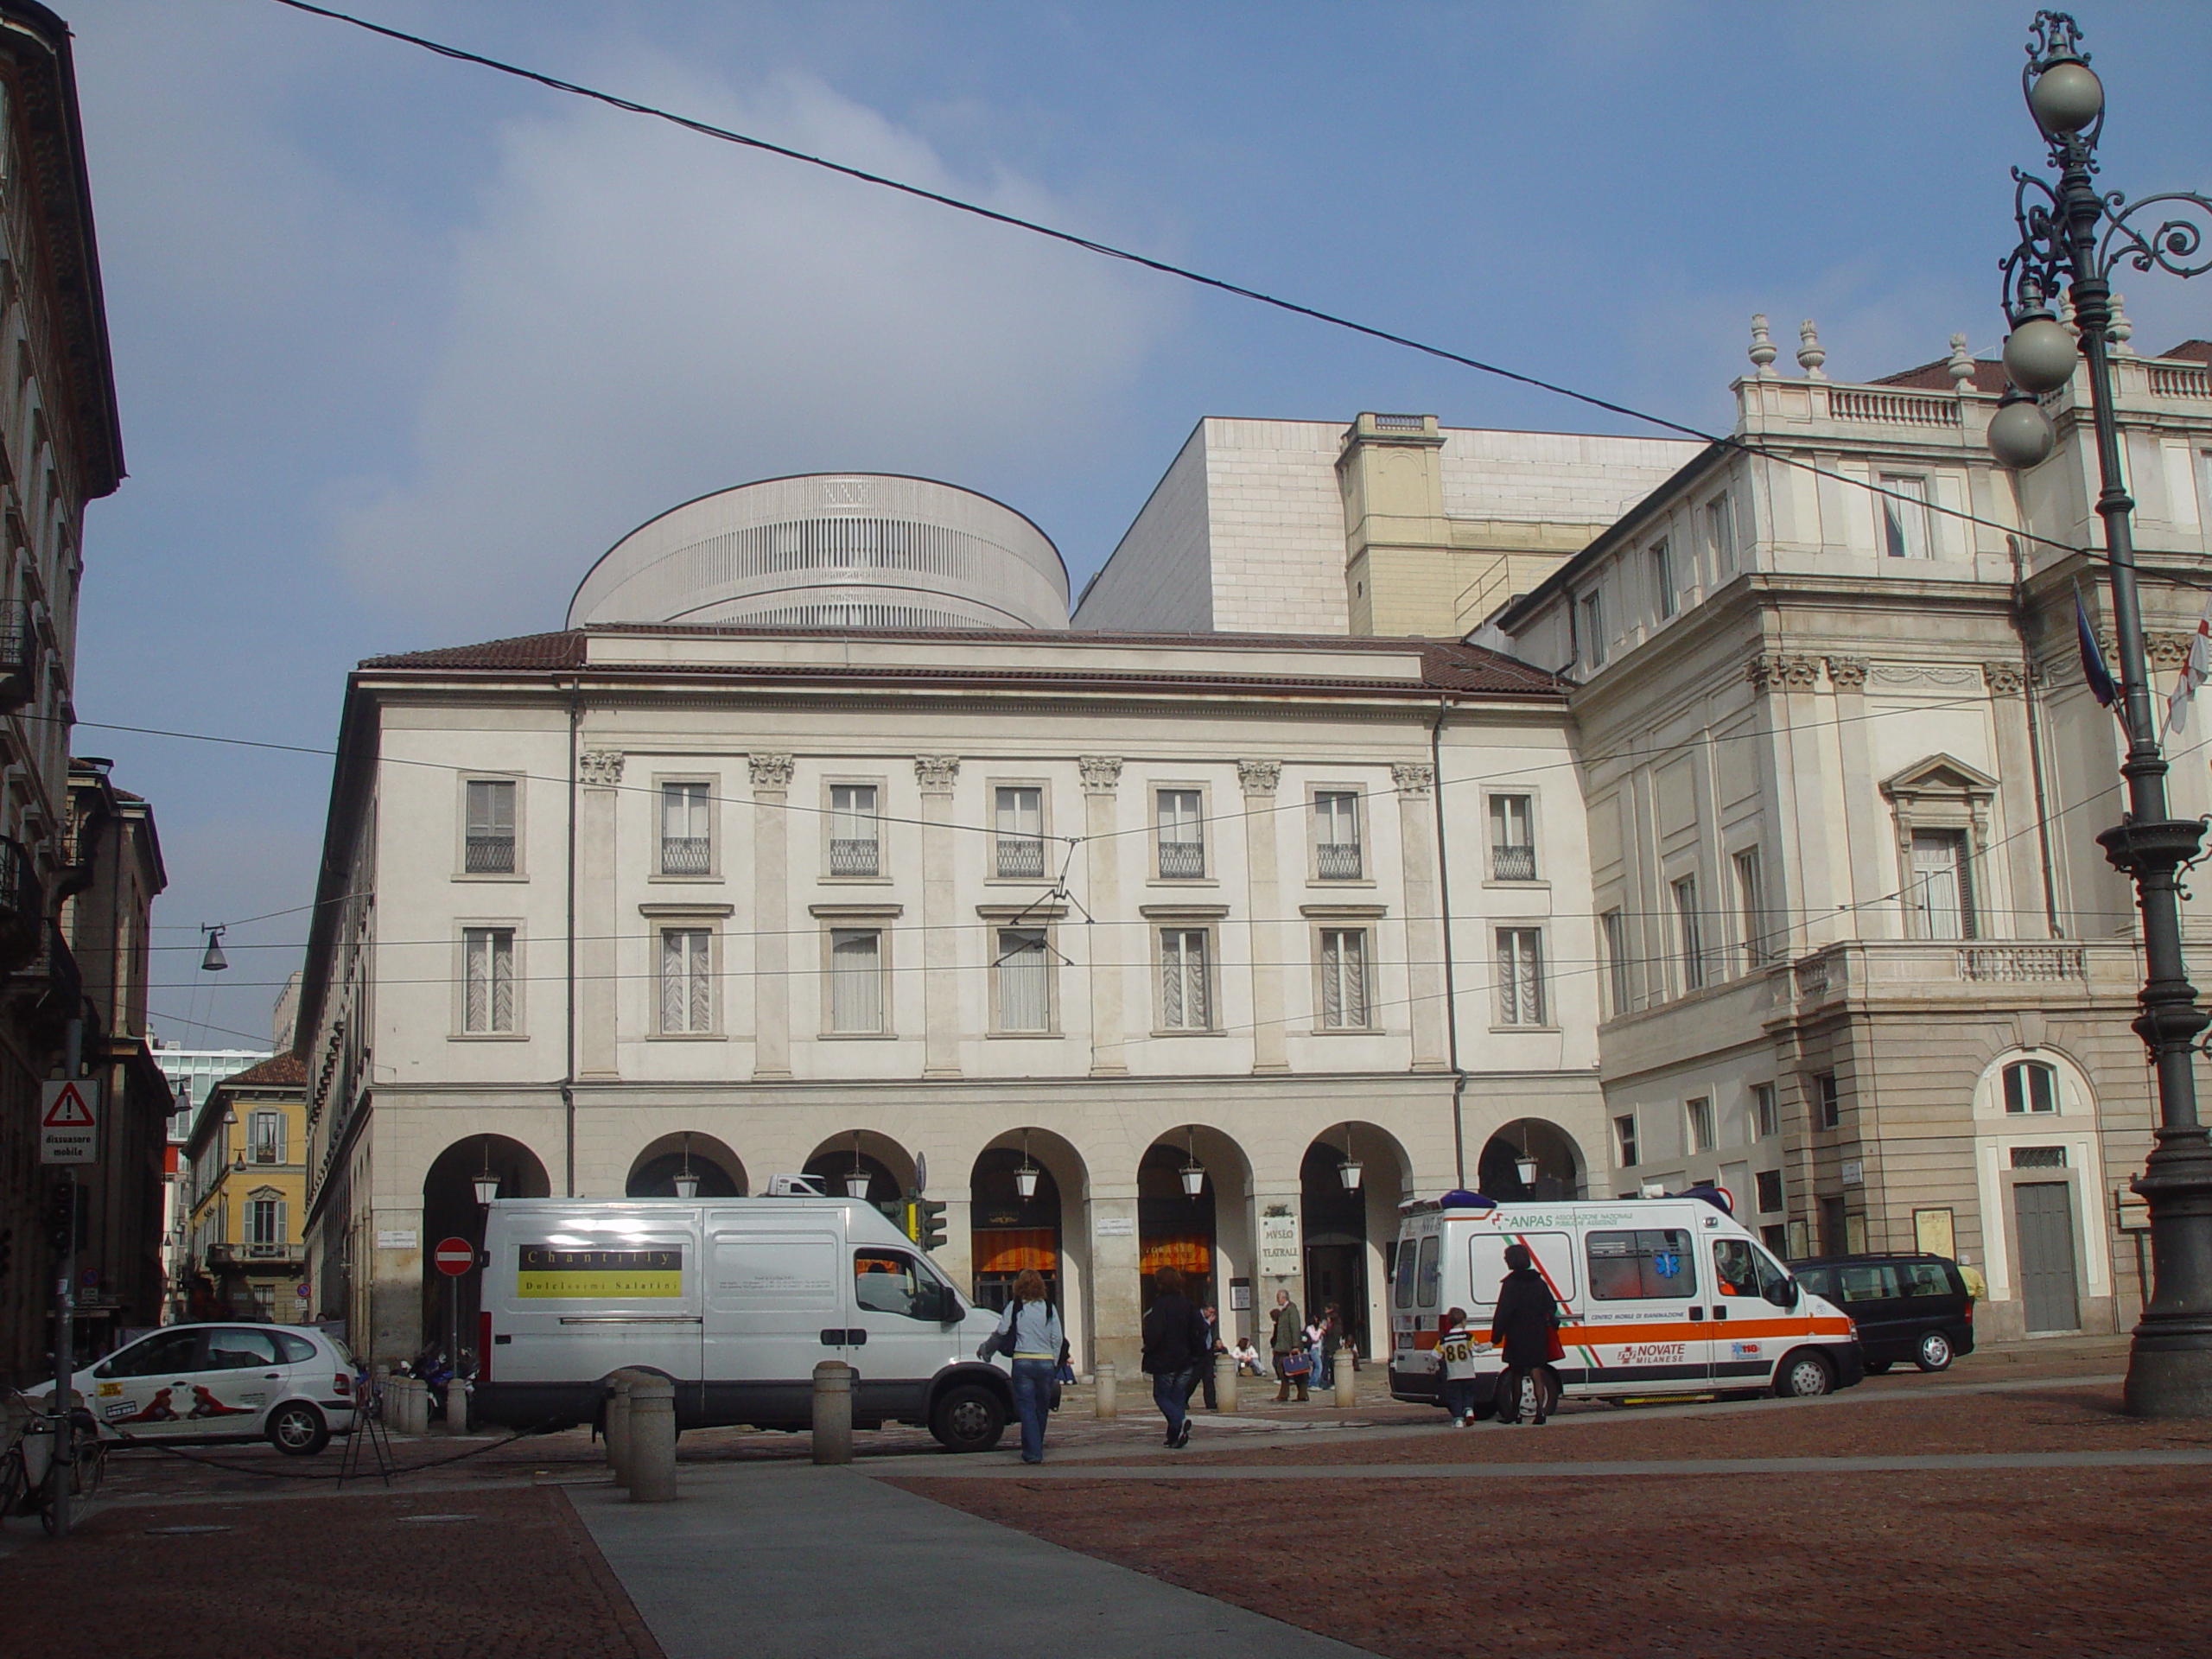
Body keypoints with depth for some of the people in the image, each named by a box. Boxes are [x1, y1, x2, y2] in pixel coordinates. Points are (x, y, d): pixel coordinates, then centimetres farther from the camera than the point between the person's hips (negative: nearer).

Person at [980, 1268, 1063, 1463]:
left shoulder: (1014, 1307, 0)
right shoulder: (1049, 1308, 6)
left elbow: (1001, 1333, 1)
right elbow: (1057, 1339, 5)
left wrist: (984, 1349, 16)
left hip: (1022, 1362, -2)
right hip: (1045, 1363, 2)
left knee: (1027, 1408, -1)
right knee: (1041, 1409, 13)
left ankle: (1032, 1452, -9)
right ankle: (1036, 1449, 23)